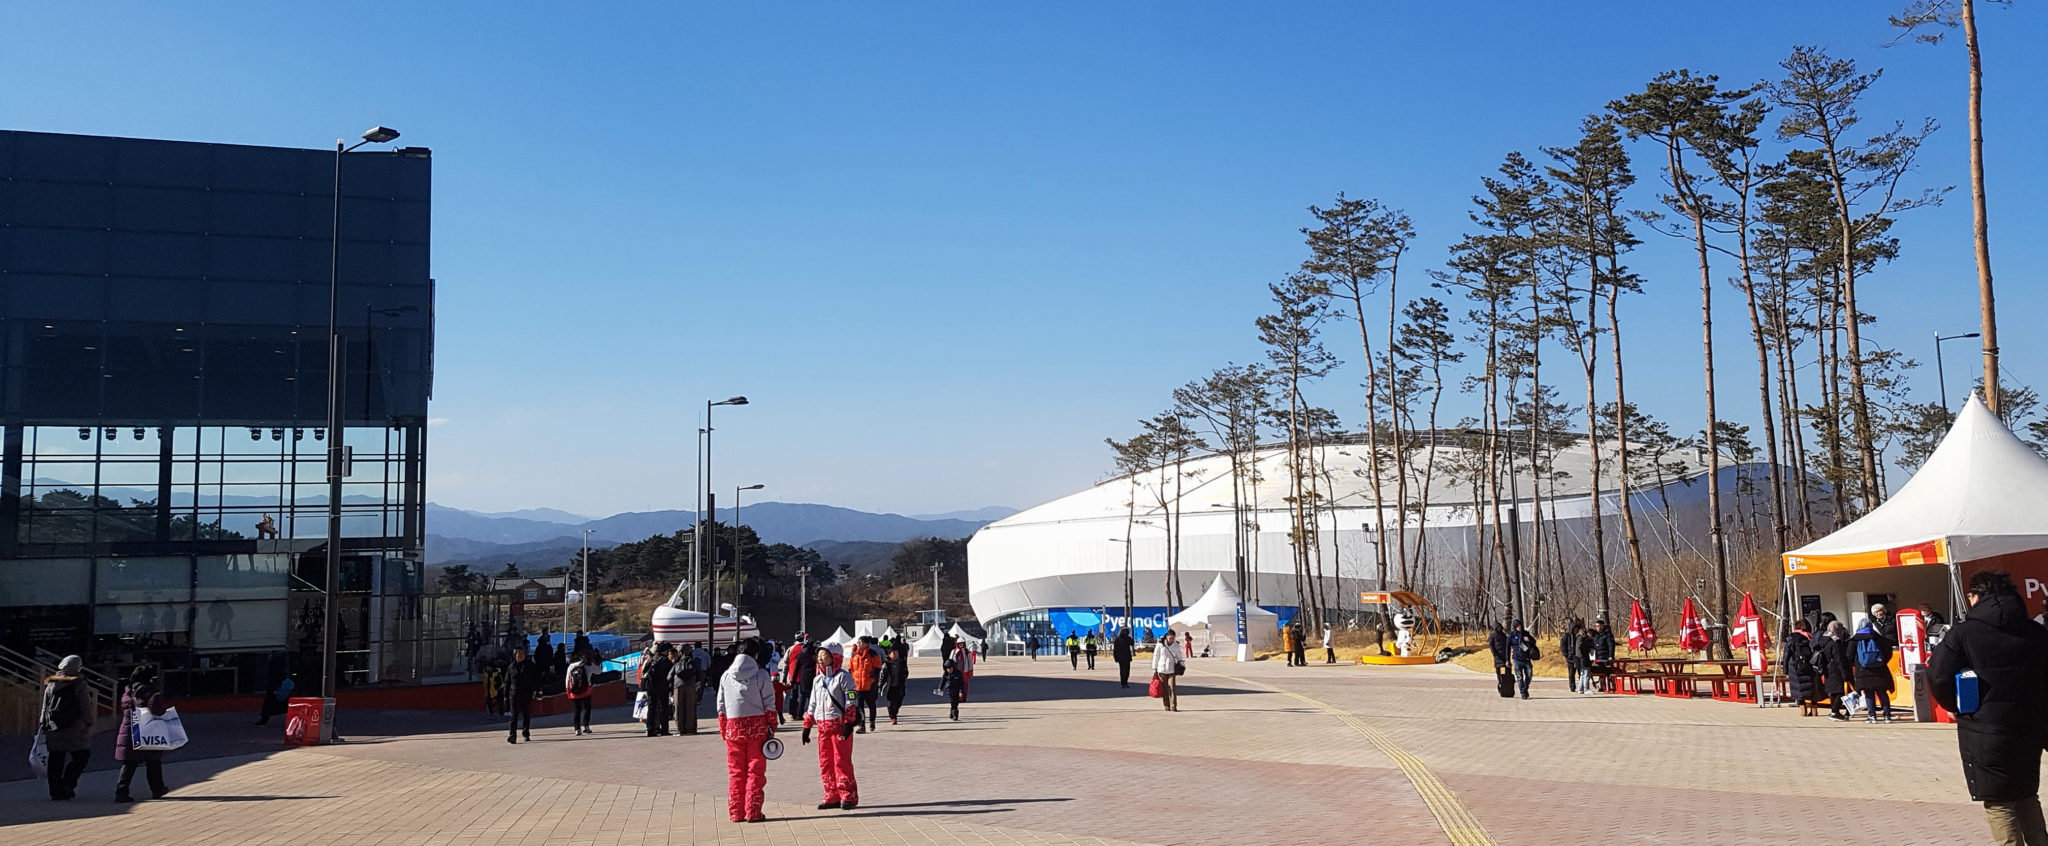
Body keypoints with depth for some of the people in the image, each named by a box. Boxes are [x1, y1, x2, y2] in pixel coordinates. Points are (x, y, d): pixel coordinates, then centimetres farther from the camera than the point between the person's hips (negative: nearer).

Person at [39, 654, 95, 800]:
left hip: (53, 729, 5)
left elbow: (44, 707, 12)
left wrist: (43, 725, 16)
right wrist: (89, 723, 3)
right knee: (81, 757, 7)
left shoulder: (50, 684, 11)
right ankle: (68, 784, -5)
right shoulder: (80, 685, -6)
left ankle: (56, 791, 9)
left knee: (56, 761, 8)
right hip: (74, 729, -5)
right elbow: (86, 708, -6)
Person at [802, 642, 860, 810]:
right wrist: (806, 727, 18)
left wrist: (848, 723, -18)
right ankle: (832, 797, 14)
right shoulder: (818, 680, 17)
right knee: (825, 763, 6)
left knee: (842, 762, -7)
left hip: (840, 725, -7)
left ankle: (848, 797, 0)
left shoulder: (843, 677, -4)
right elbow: (812, 705, 22)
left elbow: (851, 701, -10)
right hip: (822, 726, 7)